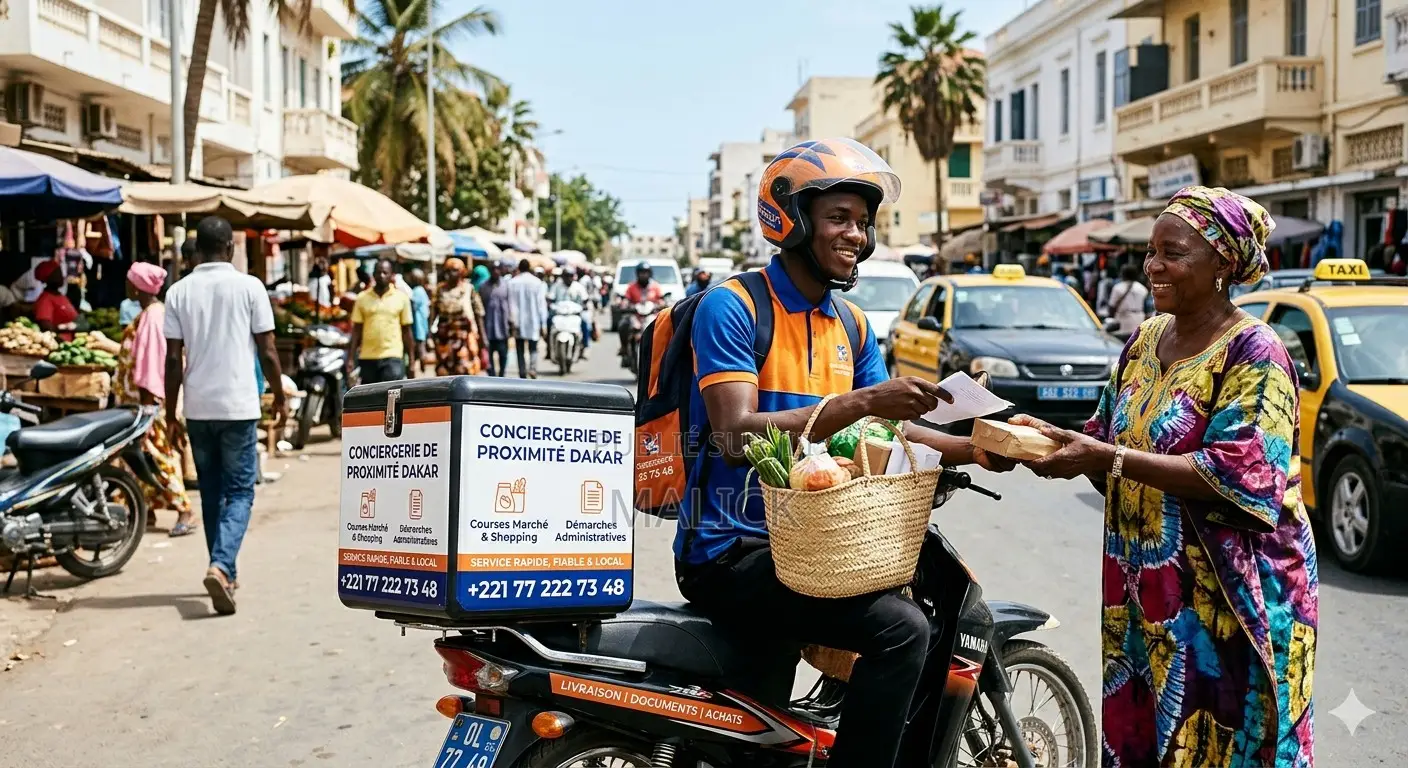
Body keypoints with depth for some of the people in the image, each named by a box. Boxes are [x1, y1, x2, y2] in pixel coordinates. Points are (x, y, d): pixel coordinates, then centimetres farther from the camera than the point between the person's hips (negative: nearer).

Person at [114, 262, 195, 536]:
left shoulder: (152, 316, -18)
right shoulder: (149, 313, 13)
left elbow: (153, 359, -21)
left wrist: (147, 397, -22)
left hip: (147, 398, -10)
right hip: (139, 398, 10)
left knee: (158, 454, -9)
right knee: (143, 454, 13)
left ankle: (184, 510, -8)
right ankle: (147, 509, 20)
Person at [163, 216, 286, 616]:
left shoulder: (179, 291, 2)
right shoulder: (249, 287, -5)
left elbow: (173, 359, 2)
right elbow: (267, 351, -5)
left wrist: (170, 412, 9)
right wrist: (280, 397, 8)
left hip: (198, 408, 3)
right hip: (239, 406, -3)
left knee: (212, 492, 15)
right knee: (239, 492, 2)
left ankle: (224, 573, 22)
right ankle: (220, 565, -19)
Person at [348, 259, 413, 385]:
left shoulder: (401, 297, 2)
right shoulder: (362, 298, 5)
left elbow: (406, 330, 5)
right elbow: (356, 330, 7)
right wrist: (351, 357, 2)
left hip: (393, 357, -2)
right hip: (367, 357, 3)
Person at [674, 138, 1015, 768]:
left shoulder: (852, 326, 12)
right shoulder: (730, 307, -12)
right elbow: (736, 436, -24)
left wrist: (973, 449, -10)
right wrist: (860, 402, -29)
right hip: (732, 552, -8)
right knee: (900, 629, -22)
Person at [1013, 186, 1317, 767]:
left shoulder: (1253, 354, -12)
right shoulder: (1145, 340, 9)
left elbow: (1238, 479, -21)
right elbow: (1112, 439, 14)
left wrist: (1107, 458, -26)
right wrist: (1055, 439, -7)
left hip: (1225, 600, -6)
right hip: (1143, 589, 7)